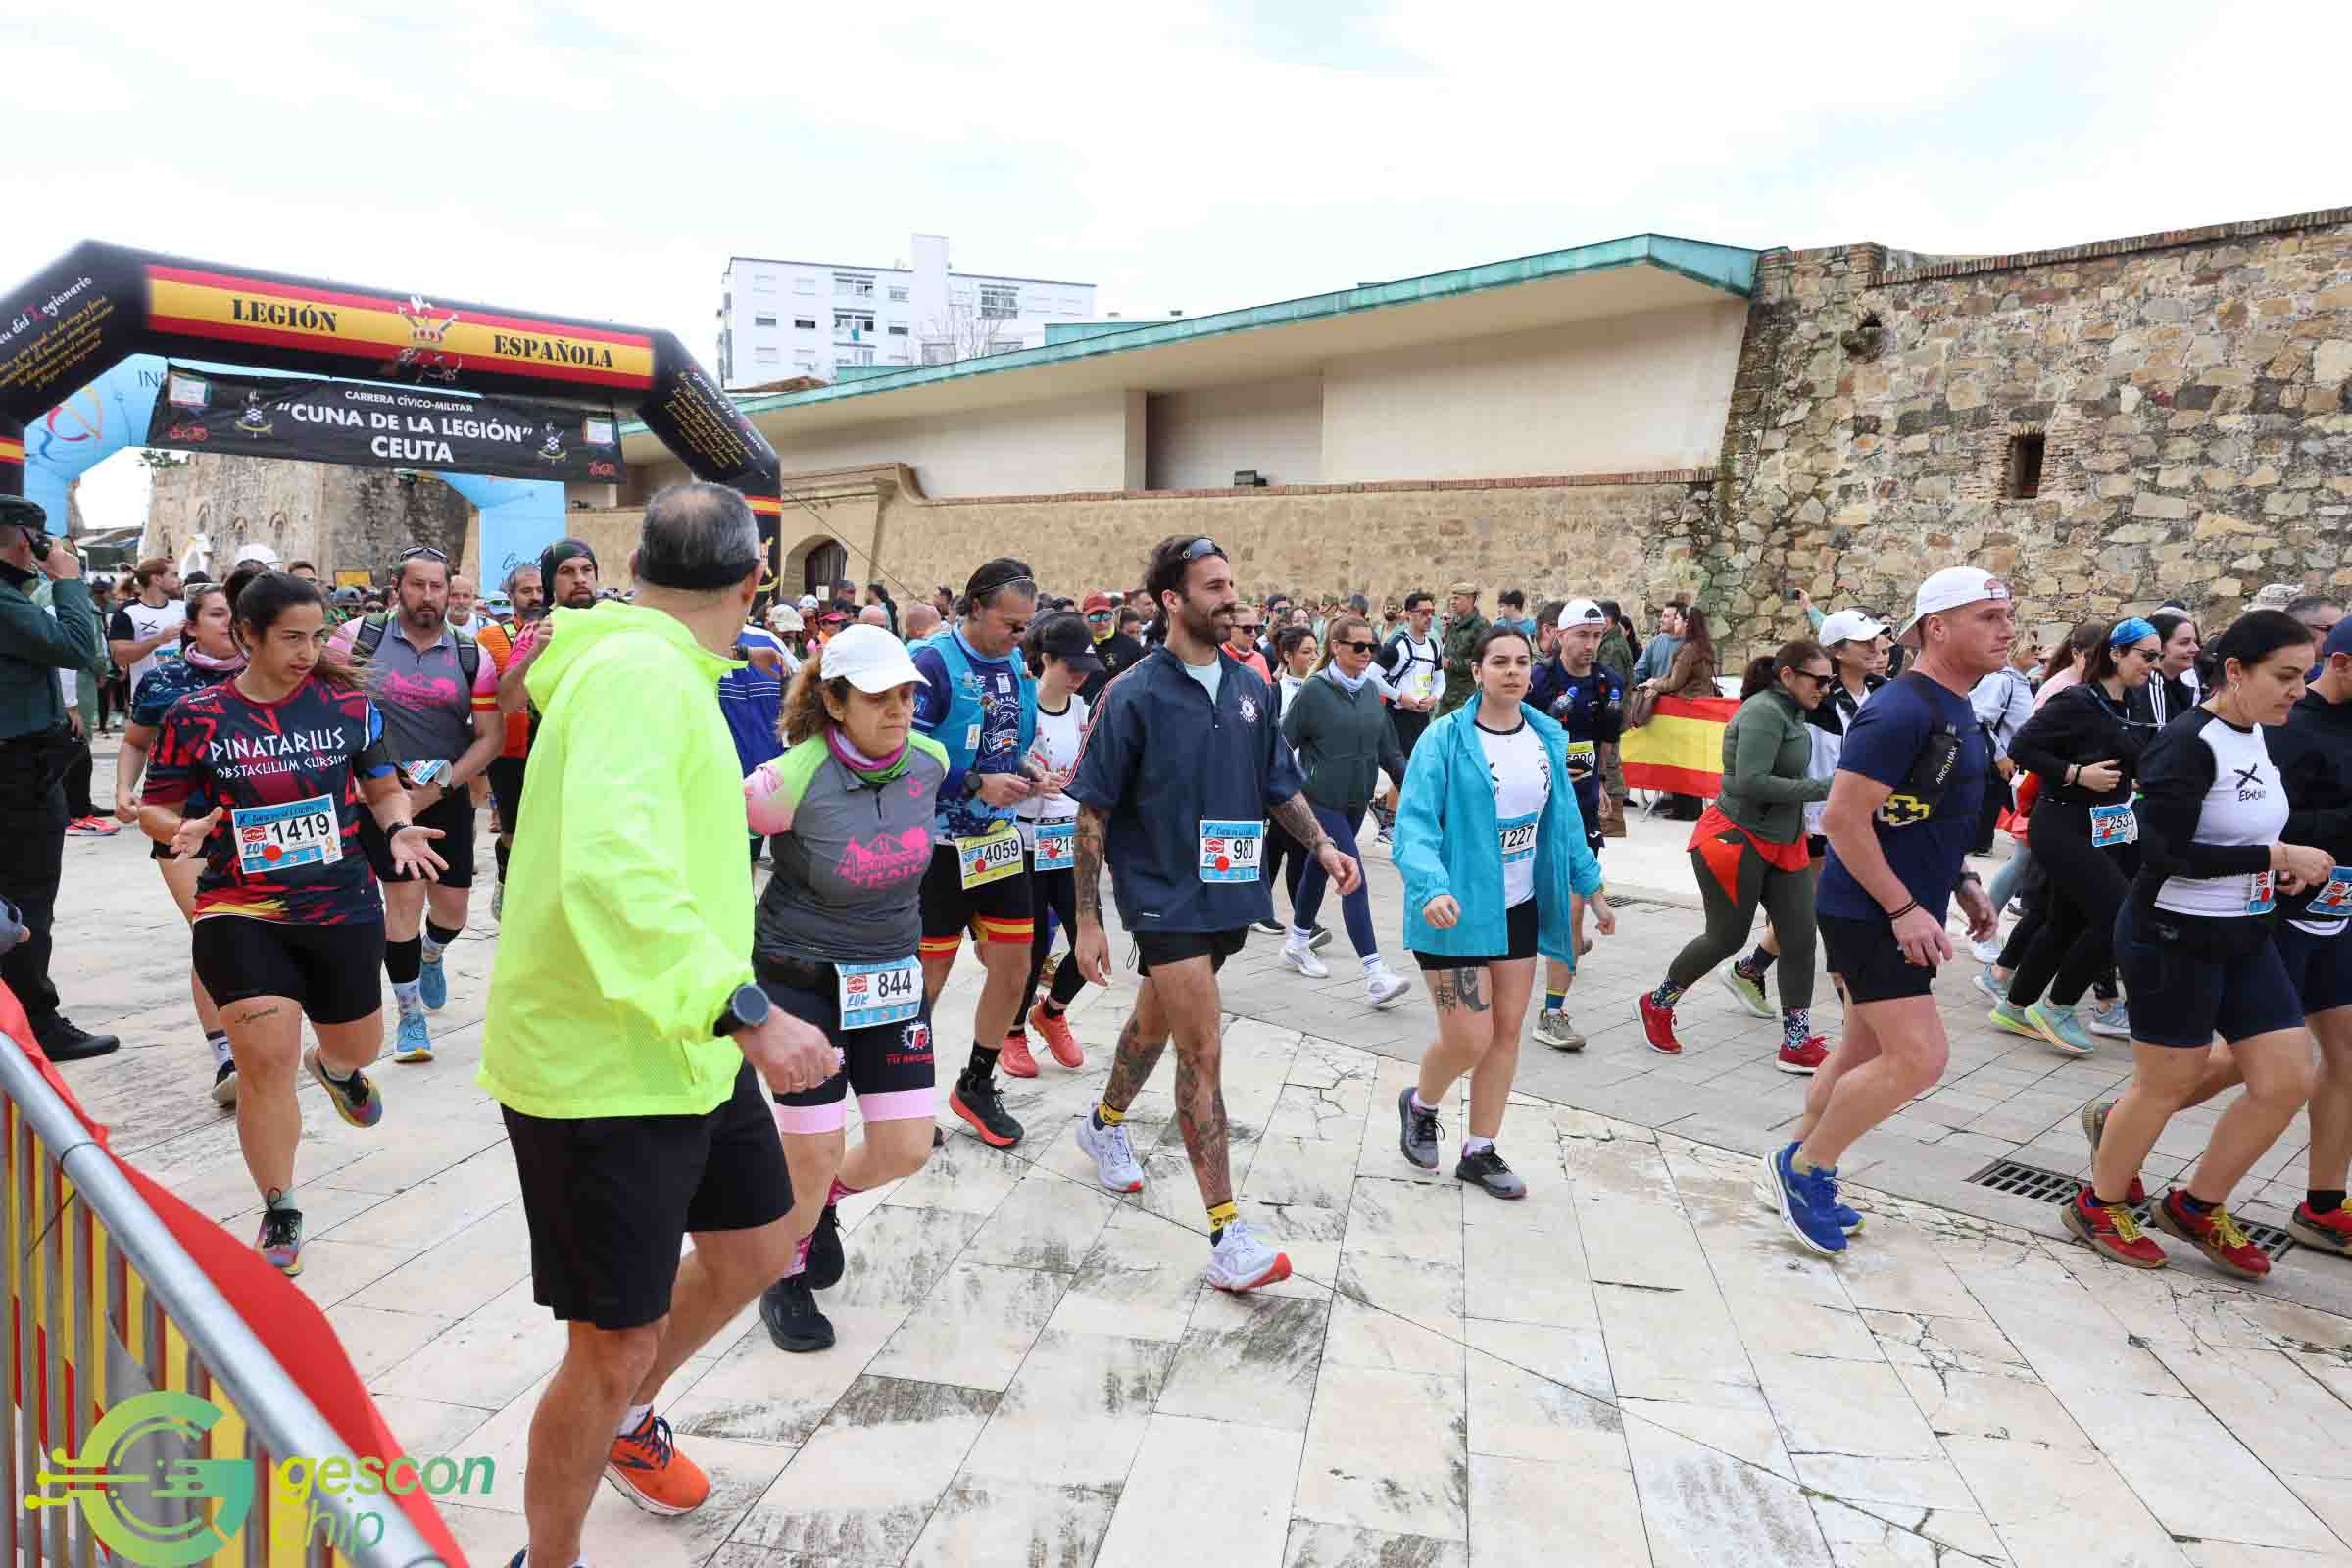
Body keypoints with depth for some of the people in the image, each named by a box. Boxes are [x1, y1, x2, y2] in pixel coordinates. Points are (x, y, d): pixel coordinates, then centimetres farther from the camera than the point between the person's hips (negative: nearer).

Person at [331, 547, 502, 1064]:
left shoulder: (471, 656, 0)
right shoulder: (360, 638, -3)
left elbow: (491, 736, -2)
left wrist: (438, 785, -13)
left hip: (447, 795, 2)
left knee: (451, 910, 8)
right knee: (404, 896, -7)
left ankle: (430, 958, 45)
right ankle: (410, 1015, 11)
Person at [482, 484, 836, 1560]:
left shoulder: (657, 671, 10)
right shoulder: (639, 676, -22)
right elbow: (610, 871, -36)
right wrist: (744, 1009, -36)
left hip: (686, 1044, 10)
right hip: (601, 1069, -10)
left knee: (755, 1245, 22)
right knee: (615, 1348, 3)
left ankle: (627, 1418, 49)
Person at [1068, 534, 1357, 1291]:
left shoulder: (1251, 686, 4)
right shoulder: (1133, 695, -12)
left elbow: (1278, 784, 16)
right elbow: (1093, 811, -10)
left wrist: (1322, 845, 2)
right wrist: (1086, 921, -11)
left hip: (1230, 891, 6)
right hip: (1164, 895, -6)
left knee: (1157, 1020, 23)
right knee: (1203, 1052, -8)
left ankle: (1106, 1124, 49)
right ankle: (1228, 1239, -2)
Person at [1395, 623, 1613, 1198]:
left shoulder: (1547, 738, 4)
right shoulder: (1445, 739, -15)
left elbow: (1563, 819, 14)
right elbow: (1415, 823, -21)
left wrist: (1591, 888, 14)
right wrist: (1432, 888, -36)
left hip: (1520, 908, 6)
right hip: (1457, 912, -6)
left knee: (1507, 1031, 10)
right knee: (1469, 1038, -5)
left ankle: (1480, 1151, 26)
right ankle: (1420, 1104, 28)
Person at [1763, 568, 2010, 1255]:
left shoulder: (1956, 709, 12)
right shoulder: (1901, 711, -20)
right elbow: (1843, 819, -24)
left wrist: (1963, 882, 15)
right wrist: (1905, 909, -21)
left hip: (1905, 913, 10)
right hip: (1869, 914, -10)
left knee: (1868, 1050, 15)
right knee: (1920, 1057, -12)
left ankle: (1799, 1173, 29)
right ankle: (1804, 1168, 6)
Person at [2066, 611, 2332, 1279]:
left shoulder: (2257, 735, 6)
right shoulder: (2187, 743, -20)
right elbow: (2166, 853, -26)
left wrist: (2280, 865, 3)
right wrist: (2278, 857, -20)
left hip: (2245, 937, 8)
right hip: (2174, 939, -8)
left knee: (2287, 1078, 7)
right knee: (2169, 1082, 5)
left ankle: (2196, 1206, 26)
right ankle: (2098, 1205, 27)